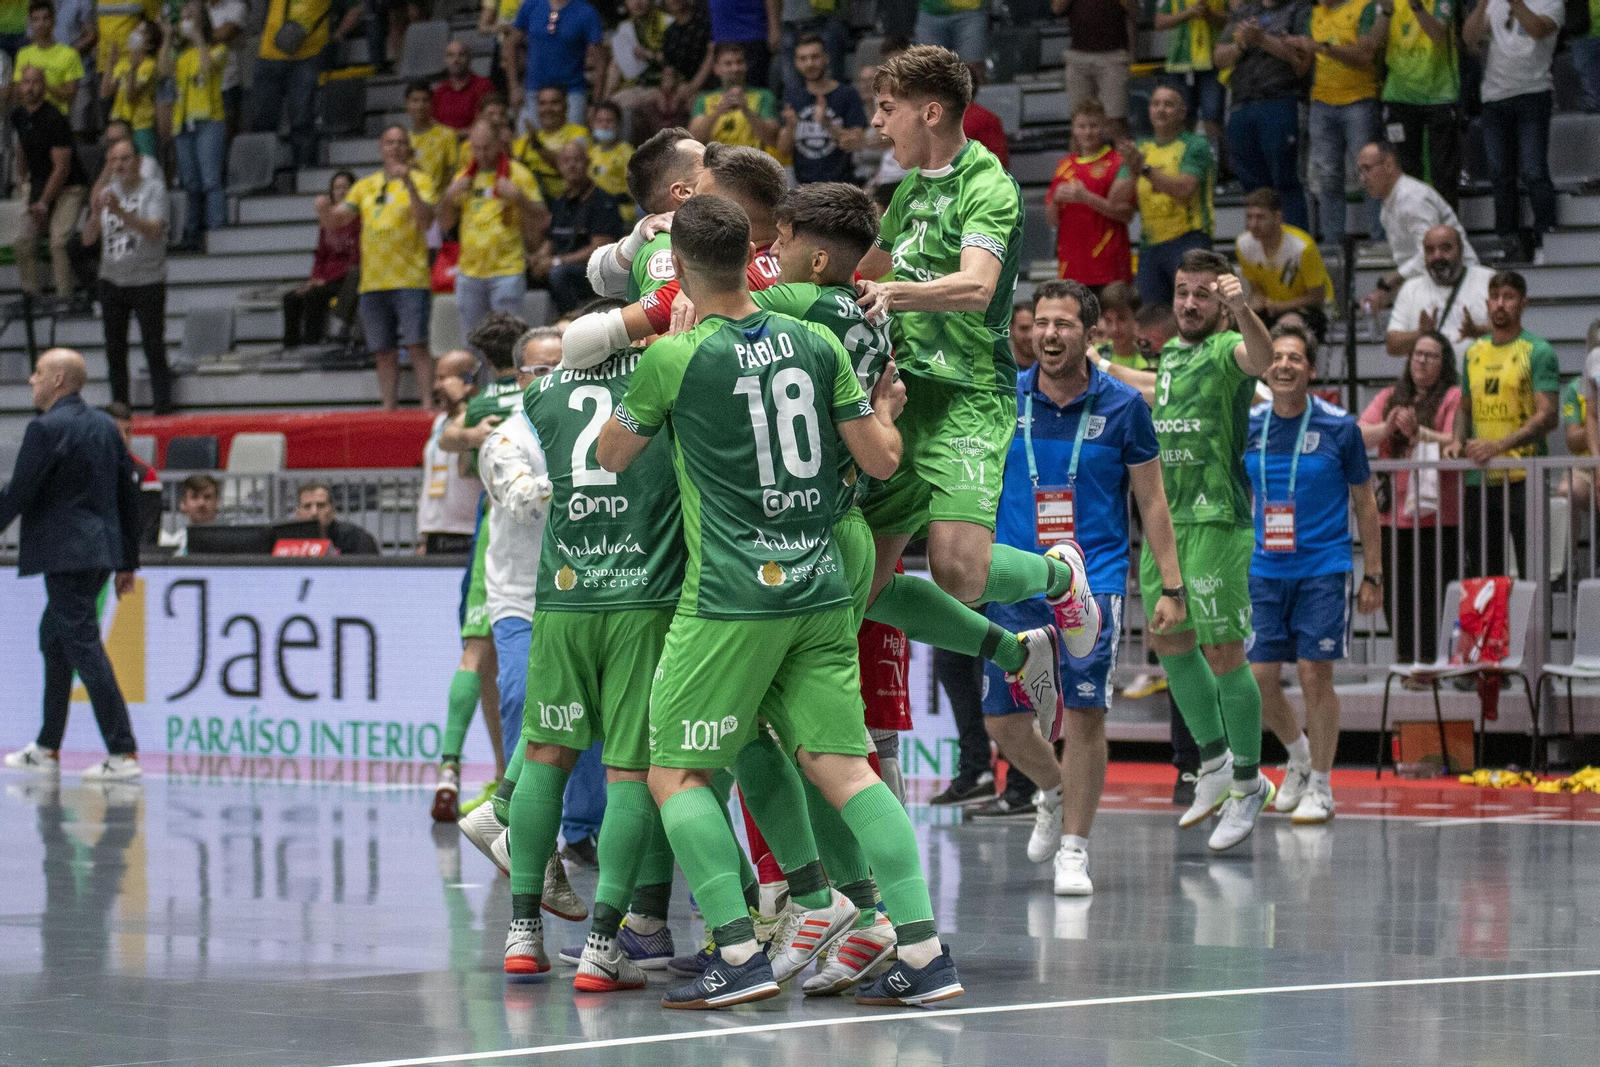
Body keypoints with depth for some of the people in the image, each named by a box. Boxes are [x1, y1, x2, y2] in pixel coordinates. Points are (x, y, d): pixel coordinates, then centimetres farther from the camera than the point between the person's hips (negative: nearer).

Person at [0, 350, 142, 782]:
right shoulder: (105, 426, 13)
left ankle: (122, 753, -14)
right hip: (102, 550, 9)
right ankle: (47, 749, 25)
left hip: (66, 554, -9)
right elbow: (128, 495, 15)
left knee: (84, 646, -9)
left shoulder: (46, 429, -13)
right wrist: (128, 562, 20)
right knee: (54, 638, 20)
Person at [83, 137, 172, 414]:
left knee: (155, 351, -6)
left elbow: (153, 230, -22)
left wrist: (120, 211, -34)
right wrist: (96, 214, -18)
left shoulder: (153, 189, -7)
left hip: (147, 281, -5)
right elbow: (88, 238, 3)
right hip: (112, 282, 5)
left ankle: (163, 410, -3)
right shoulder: (108, 192, 7)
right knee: (115, 351, 8)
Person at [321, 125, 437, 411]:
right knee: (384, 352, 6)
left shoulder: (419, 181, 2)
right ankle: (389, 407, 11)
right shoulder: (365, 186, 15)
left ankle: (428, 405, -12)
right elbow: (334, 220, 13)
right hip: (373, 281, 4)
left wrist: (409, 185, -25)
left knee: (417, 345, -12)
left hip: (409, 279, -4)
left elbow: (426, 220, -13)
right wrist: (325, 209, -11)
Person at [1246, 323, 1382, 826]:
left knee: (1315, 674, -6)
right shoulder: (1248, 427, 3)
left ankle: (1320, 786, 8)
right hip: (1264, 571, 3)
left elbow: (1365, 504, 2)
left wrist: (1372, 575, 0)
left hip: (1323, 569, -3)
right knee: (1259, 677, 1)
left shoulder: (1339, 426, -4)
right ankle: (1299, 756, 28)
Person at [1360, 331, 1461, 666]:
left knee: (1432, 596, -8)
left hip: (1437, 516, -4)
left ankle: (1428, 661, -4)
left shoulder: (1453, 397, 4)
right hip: (1393, 513, 5)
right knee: (1396, 594, 4)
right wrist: (1386, 428, -14)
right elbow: (1359, 434, 5)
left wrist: (1417, 432, -21)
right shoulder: (1390, 396, 17)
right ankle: (1406, 660, 11)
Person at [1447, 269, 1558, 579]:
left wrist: (1499, 445, -22)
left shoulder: (1538, 352, -4)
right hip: (1479, 480, 6)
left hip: (1523, 479, -6)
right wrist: (1458, 441, 3)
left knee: (1532, 571, -6)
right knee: (1483, 573, 9)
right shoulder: (1474, 353, 15)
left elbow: (1547, 417, -12)